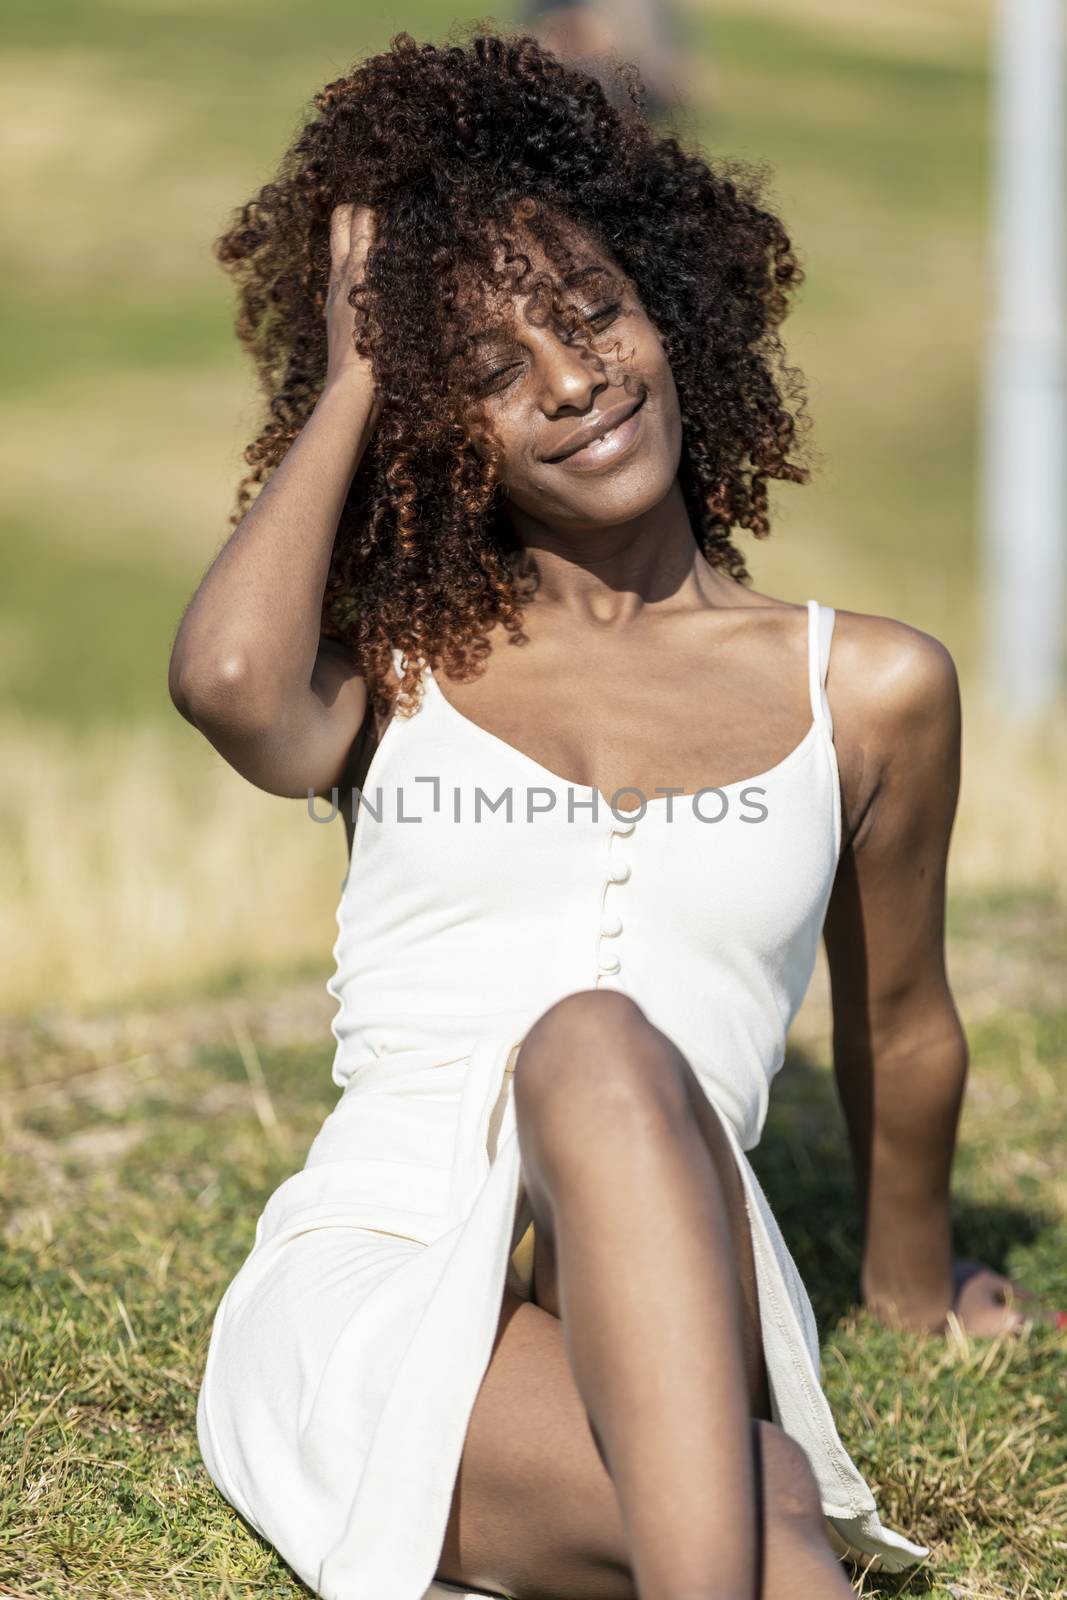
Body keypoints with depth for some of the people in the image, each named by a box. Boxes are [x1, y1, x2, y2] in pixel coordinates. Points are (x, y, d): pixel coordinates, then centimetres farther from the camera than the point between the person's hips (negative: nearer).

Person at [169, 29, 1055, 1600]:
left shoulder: (867, 691, 12)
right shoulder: (400, 667, 13)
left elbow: (900, 1031, 28)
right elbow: (229, 682, -13)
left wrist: (913, 1281, 41)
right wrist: (349, 378, 2)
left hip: (661, 1328, 0)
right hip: (360, 1302, 0)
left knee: (598, 1048, -39)